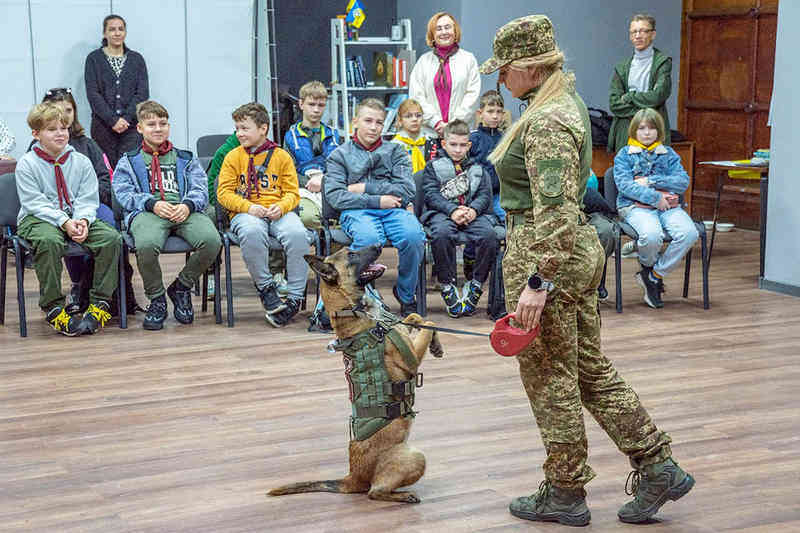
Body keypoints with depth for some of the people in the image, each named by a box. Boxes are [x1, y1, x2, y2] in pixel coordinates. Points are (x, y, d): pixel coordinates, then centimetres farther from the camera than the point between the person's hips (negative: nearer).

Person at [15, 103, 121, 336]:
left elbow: (88, 200, 4)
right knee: (49, 241, -39)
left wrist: (82, 220, -18)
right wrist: (64, 222, -23)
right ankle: (53, 307, -28)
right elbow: (36, 203, -11)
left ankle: (100, 302, -14)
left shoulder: (81, 161, 8)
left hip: (76, 218, 4)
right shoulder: (26, 164, -3)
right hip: (38, 219, -4)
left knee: (111, 237, -21)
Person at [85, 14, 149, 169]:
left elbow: (143, 93, 3)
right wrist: (112, 120, -12)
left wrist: (126, 118, -10)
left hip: (131, 126, 1)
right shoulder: (93, 59, 6)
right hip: (103, 126, -1)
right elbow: (93, 94, -2)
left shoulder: (136, 59, 11)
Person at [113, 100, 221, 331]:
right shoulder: (128, 162, 23)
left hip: (184, 211, 2)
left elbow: (200, 190, 14)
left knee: (211, 240, -31)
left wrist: (187, 205, -10)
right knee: (146, 244, -39)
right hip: (146, 212, -2)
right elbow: (124, 193, 6)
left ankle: (181, 288, -5)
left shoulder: (186, 159, 29)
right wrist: (153, 204, -12)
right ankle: (156, 299, -12)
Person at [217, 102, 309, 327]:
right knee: (252, 233, -39)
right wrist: (249, 207, -13)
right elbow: (224, 193, 4)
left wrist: (281, 207, -13)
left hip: (278, 212, 1)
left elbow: (292, 192, 10)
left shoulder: (281, 156, 12)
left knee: (297, 234, -32)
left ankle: (295, 297, -19)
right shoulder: (233, 157, 10)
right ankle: (265, 288, -18)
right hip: (245, 213, -1)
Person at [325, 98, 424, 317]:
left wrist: (366, 188, -1)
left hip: (393, 209, 2)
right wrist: (376, 200, -9)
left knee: (414, 236, -33)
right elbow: (334, 195, -1)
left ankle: (407, 296, -8)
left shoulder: (395, 151, 21)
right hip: (357, 211, -2)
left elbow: (407, 190, 5)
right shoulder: (340, 155, 17)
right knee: (369, 238, -39)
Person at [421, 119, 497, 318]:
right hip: (442, 212, -2)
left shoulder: (478, 169, 24)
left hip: (472, 213, 2)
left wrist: (473, 209, -13)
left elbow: (485, 195, 11)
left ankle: (475, 286, -17)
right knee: (442, 234, -38)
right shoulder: (434, 167, 16)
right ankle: (448, 287, -26)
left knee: (489, 235, -30)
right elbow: (431, 195, 1)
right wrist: (452, 210, -16)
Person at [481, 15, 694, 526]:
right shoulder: (569, 101, 12)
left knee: (550, 378, 4)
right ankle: (659, 468, 20)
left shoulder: (545, 123, -20)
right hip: (581, 249, 10)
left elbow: (555, 211, -27)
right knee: (591, 369, 16)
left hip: (545, 254, -10)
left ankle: (565, 494, 18)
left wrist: (537, 282, -27)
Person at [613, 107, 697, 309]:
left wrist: (651, 181, -6)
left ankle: (655, 275, -11)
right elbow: (624, 185, -5)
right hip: (636, 207, -3)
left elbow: (683, 181, 4)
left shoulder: (668, 154, 19)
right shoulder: (624, 155, 10)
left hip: (669, 206, 3)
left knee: (689, 233, -28)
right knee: (651, 235, -37)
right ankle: (648, 264, 0)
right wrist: (654, 197, -14)